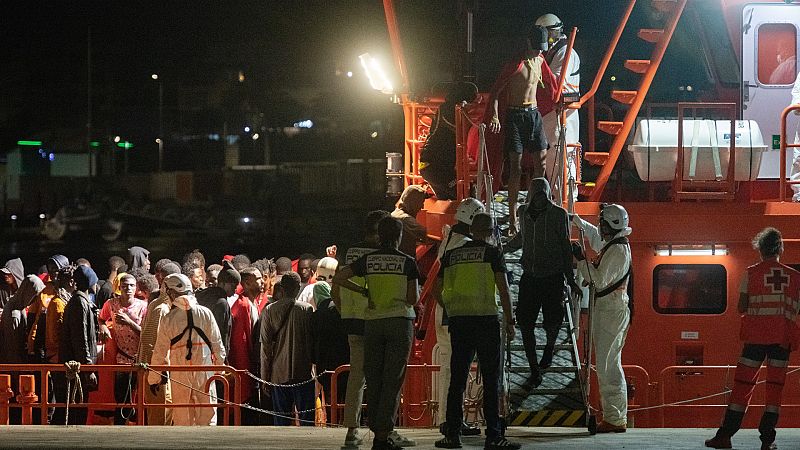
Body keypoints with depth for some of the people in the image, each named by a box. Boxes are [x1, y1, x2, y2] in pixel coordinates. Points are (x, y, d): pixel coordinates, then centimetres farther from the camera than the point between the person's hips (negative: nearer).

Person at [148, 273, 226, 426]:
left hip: (179, 375, 0)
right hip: (204, 372, 0)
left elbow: (160, 352, 2)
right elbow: (217, 344, 3)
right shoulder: (205, 313, -1)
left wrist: (153, 379, 11)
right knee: (207, 417, 3)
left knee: (182, 420, 8)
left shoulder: (168, 319, -3)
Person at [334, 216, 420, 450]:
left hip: (373, 323, 3)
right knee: (393, 380, -3)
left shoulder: (368, 260, 4)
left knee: (374, 379, 9)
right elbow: (413, 299, -4)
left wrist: (364, 291, 8)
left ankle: (376, 429, 8)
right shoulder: (407, 262, -3)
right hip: (400, 321, -3)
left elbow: (338, 278, 1)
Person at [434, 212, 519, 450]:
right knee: (491, 380, -1)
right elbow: (503, 290, -7)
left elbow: (437, 291, 13)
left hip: (458, 322, 4)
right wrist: (510, 321, -1)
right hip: (486, 321, -4)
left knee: (457, 379, 10)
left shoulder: (451, 255, 10)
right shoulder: (492, 253, -2)